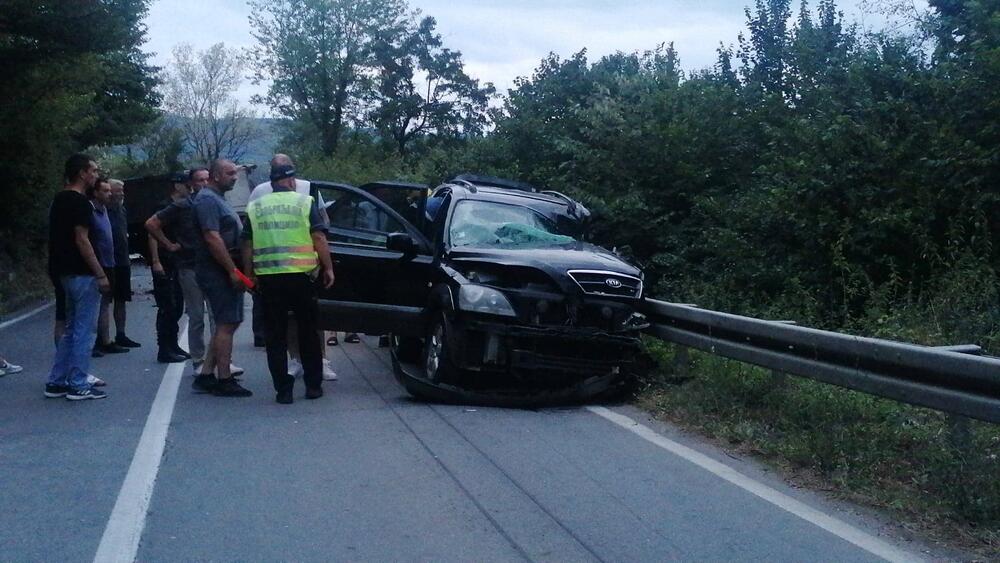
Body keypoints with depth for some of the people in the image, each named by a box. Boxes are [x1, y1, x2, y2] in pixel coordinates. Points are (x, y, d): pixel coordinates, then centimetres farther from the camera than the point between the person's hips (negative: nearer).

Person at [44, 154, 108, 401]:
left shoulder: (59, 200, 14)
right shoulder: (80, 202, -15)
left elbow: (59, 238, 17)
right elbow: (81, 240, -20)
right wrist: (101, 275, -19)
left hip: (66, 272, 10)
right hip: (83, 274, -10)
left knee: (71, 329, 16)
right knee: (85, 331, -2)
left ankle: (56, 382, 17)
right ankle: (78, 385, 2)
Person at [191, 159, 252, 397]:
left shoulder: (218, 199, 20)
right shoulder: (207, 199, -13)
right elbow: (212, 237, -22)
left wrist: (235, 270, 19)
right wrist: (233, 270, -23)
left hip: (225, 272, 10)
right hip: (218, 272, -10)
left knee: (226, 324, 12)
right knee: (227, 324, -8)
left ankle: (205, 375, 15)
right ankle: (224, 381, -4)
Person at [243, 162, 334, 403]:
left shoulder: (254, 207, 9)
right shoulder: (305, 202, 2)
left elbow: (247, 246, 9)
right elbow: (319, 238, -4)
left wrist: (249, 274, 16)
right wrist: (328, 268, 1)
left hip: (268, 278, 2)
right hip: (301, 276, -1)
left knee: (275, 336, 7)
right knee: (308, 332, 11)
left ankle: (283, 390, 6)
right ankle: (313, 385, 15)